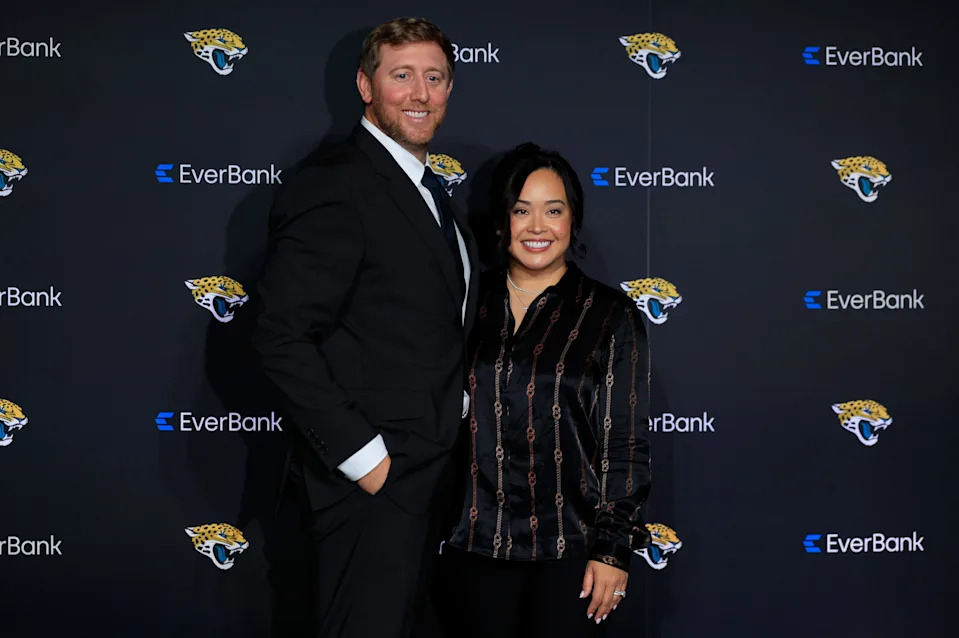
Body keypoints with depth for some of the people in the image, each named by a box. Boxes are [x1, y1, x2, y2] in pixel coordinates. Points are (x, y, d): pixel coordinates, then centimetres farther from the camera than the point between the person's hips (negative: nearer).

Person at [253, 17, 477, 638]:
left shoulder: (428, 192, 14)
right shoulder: (333, 189, -16)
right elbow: (284, 341, -22)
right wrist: (364, 457, -22)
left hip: (425, 475, 9)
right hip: (369, 482, -9)